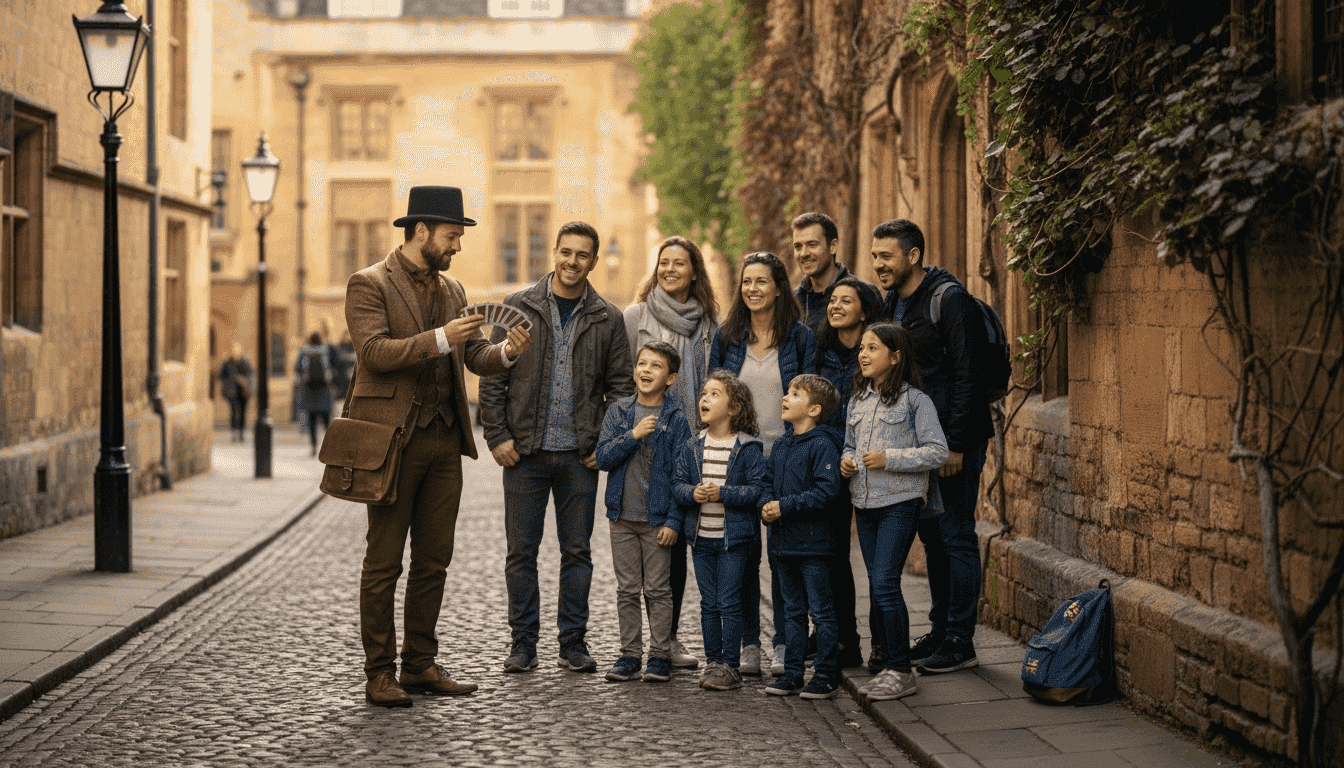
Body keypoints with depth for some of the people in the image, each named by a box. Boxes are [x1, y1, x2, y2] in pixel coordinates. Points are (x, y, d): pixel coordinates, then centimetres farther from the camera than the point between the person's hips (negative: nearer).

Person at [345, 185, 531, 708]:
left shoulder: (451, 290, 16)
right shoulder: (369, 285, -5)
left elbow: (477, 358, 14)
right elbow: (373, 352, -17)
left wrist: (507, 351, -8)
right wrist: (439, 340, -24)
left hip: (443, 439, 7)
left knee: (434, 560, 9)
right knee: (384, 562, -1)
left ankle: (421, 664, 17)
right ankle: (379, 673, 4)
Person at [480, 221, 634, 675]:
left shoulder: (608, 319, 5)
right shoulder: (517, 308, 2)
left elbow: (620, 386, 8)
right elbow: (492, 378, 2)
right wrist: (497, 436, -5)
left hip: (580, 455, 1)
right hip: (525, 451, -1)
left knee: (577, 552, 6)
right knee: (521, 551, 3)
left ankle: (573, 643, 15)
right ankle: (523, 644, 12)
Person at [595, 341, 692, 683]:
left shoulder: (676, 419, -4)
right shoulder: (618, 412, 4)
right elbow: (603, 458, -3)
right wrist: (634, 435, -17)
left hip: (658, 520, -3)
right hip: (622, 517, 3)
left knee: (658, 590, 2)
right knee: (627, 589, 8)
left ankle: (660, 655, 10)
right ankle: (629, 653, 16)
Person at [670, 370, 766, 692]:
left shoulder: (748, 449, -7)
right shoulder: (691, 448, 7)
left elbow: (757, 489, -12)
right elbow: (677, 484, 5)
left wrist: (722, 493, -22)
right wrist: (692, 493, -16)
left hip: (735, 536, -4)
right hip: (701, 537, 5)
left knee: (729, 602, -1)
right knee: (708, 604, 10)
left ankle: (731, 666, 6)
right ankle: (713, 661, 19)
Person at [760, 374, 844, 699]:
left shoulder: (822, 445, -13)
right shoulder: (780, 446, 12)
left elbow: (826, 492, -20)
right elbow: (768, 482, 18)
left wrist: (785, 506, -19)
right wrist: (767, 505, -3)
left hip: (813, 541, -8)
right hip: (784, 543, 8)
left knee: (821, 611, -1)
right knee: (793, 611, 14)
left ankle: (826, 676, 6)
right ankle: (792, 673, 20)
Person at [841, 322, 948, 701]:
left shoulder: (914, 400, -8)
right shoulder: (858, 401, 12)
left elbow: (937, 452, -12)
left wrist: (889, 459, -19)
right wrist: (845, 461, 2)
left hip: (900, 502, -7)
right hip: (865, 503, 7)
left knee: (885, 584, -11)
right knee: (878, 587, 10)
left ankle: (902, 672, -2)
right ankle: (888, 667, 18)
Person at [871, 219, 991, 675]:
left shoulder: (949, 299, -13)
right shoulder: (891, 303, 12)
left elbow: (966, 375, -17)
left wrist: (955, 444, -20)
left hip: (955, 441, -8)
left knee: (956, 536, -4)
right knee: (931, 535, 13)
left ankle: (960, 642, 0)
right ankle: (940, 631, 22)